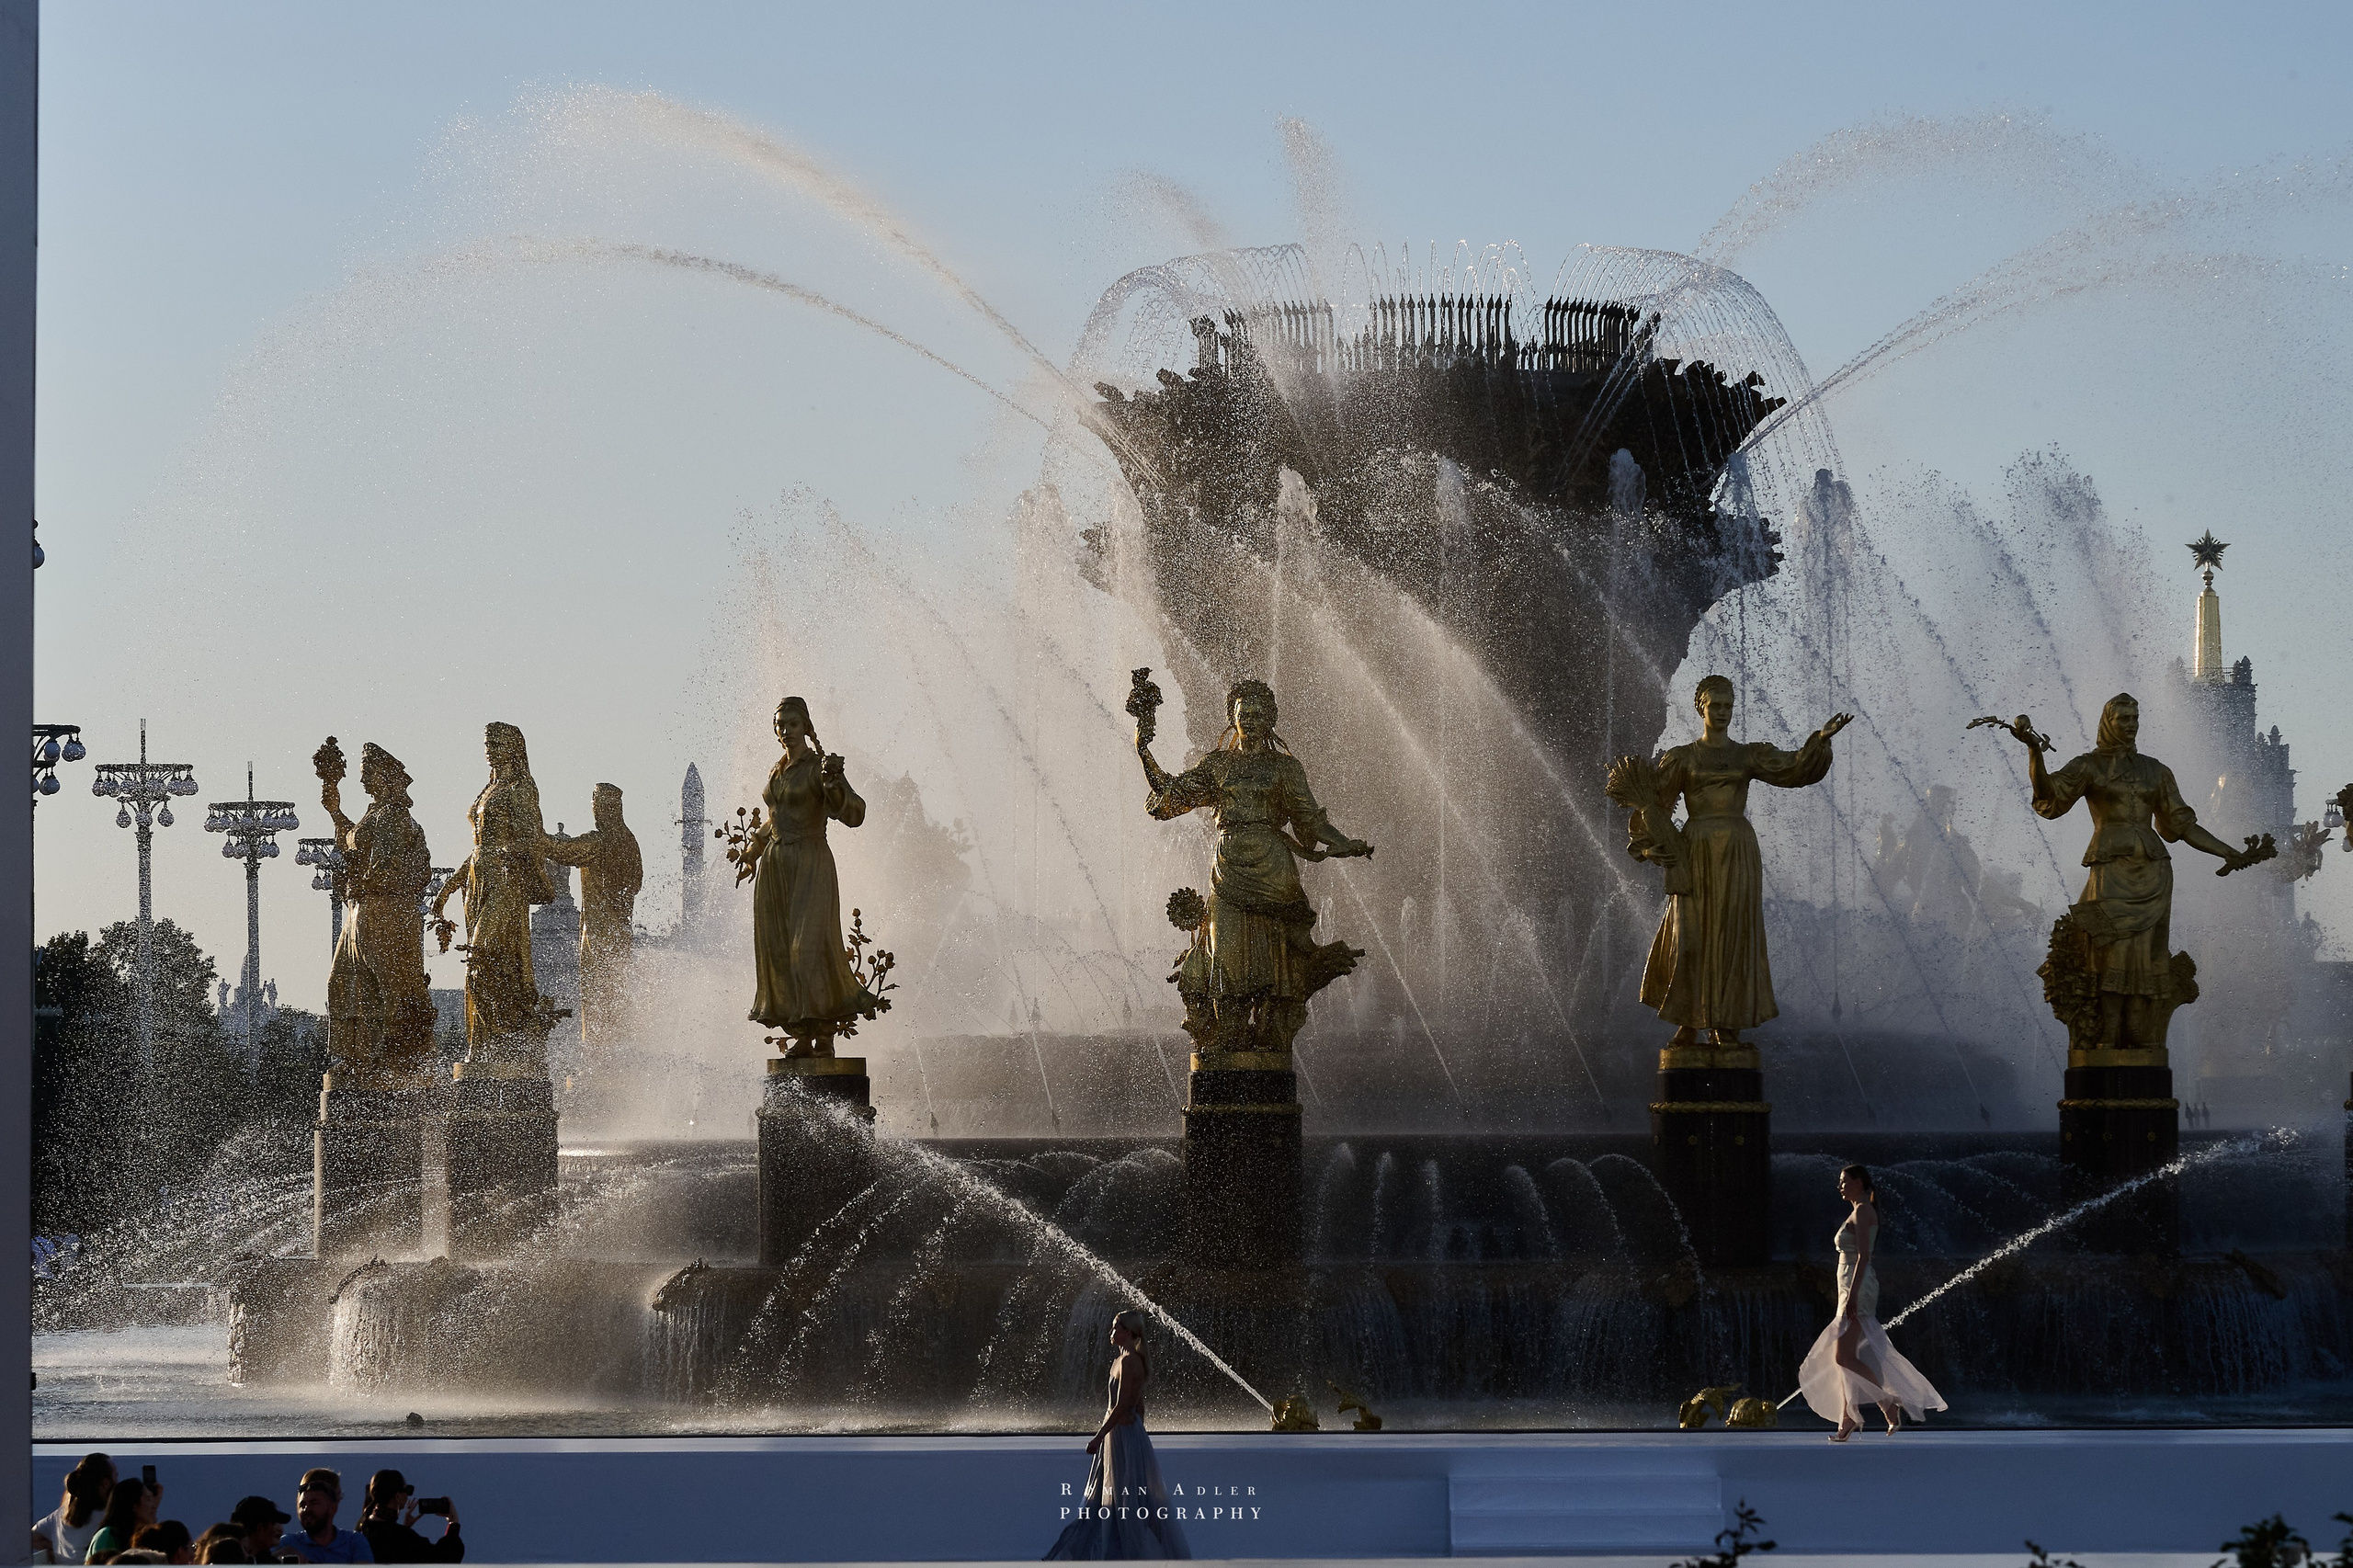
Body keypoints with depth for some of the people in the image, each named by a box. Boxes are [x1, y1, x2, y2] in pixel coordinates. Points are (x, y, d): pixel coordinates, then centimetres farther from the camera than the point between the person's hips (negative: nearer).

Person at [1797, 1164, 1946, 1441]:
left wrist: (1852, 1294, -24)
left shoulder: (1862, 1212, -10)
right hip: (1853, 1291, 10)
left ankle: (1889, 1400, -11)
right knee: (1844, 1358, 5)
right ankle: (1847, 1420, 4)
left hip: (1858, 1286, -10)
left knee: (1843, 1357, -14)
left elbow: (1863, 1255, -19)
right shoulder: (1859, 1213, 20)